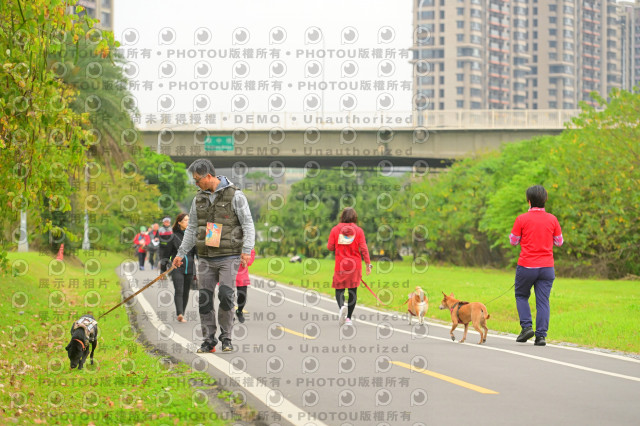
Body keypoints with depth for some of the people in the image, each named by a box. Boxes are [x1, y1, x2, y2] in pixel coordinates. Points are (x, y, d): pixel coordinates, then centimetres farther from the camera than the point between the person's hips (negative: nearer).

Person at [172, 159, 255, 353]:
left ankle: (226, 338, -2)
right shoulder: (199, 198, 12)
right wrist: (181, 253, 18)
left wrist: (247, 251, -17)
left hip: (229, 256, -5)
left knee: (226, 295, -16)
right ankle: (209, 341, 8)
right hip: (206, 257, 5)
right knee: (205, 299, 0)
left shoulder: (235, 195, -4)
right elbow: (192, 228, 20)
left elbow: (248, 225, -6)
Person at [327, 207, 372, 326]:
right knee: (353, 291, 10)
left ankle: (342, 307, -27)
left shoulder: (335, 229, -1)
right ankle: (348, 318, 10)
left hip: (340, 265, -1)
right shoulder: (358, 230, -2)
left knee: (339, 290, 5)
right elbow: (363, 248, -5)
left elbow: (330, 247, 1)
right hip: (355, 265, 1)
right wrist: (368, 264, 0)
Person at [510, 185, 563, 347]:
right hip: (546, 267, 2)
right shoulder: (552, 219, 1)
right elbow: (559, 242, 10)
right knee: (543, 301, 3)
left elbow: (513, 241, 3)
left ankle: (526, 326, 1)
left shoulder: (522, 219, -7)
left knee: (521, 296, 17)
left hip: (526, 266, -2)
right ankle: (541, 335, -4)